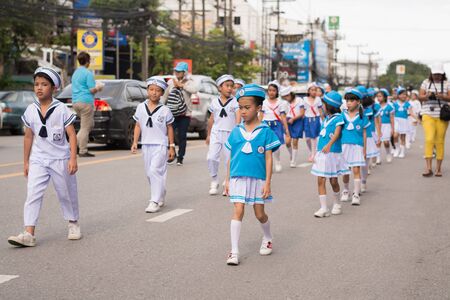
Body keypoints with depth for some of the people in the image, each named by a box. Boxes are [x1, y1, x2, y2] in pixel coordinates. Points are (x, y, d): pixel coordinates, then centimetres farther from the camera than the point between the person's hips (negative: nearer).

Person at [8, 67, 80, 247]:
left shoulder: (61, 110, -9)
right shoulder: (30, 111, 1)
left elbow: (72, 135, -8)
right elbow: (28, 137, 10)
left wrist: (73, 158, -16)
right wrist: (26, 162, 11)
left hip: (60, 160, -2)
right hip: (38, 160, 2)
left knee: (66, 193, 12)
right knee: (33, 194, -10)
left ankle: (73, 224, 35)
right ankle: (29, 234, -14)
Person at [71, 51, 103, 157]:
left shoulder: (75, 73, 16)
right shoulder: (88, 73, -11)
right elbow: (92, 90, -14)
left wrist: (95, 88, 23)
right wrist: (98, 88, 7)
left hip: (75, 102, 8)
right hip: (86, 101, -8)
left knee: (89, 125, 18)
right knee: (85, 127, -3)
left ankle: (76, 141, 3)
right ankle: (83, 151, -3)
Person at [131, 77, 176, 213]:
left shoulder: (165, 110, -4)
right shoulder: (141, 107, 4)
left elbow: (169, 128, 3)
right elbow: (138, 126, 10)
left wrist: (171, 147, 3)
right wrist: (135, 142, 3)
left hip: (160, 145, -5)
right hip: (146, 145, 5)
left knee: (155, 170, -16)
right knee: (149, 173, 11)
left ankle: (155, 201, -13)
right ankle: (161, 197, 28)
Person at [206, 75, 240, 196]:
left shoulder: (235, 102, 0)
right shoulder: (214, 102, 9)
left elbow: (238, 118, -8)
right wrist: (208, 135, 20)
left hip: (230, 134, -2)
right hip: (216, 133, 2)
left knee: (230, 160, 2)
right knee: (211, 157, -9)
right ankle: (214, 181, 7)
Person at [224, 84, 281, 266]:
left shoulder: (265, 132, -4)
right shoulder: (236, 132, 4)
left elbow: (268, 158, -4)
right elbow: (231, 157, 10)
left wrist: (267, 182, -8)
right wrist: (227, 180, 8)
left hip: (257, 178, -1)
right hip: (238, 177, 2)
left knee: (259, 214, 10)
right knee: (238, 211, -6)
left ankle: (267, 239, 38)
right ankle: (234, 252, -5)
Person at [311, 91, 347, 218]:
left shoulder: (338, 118, -8)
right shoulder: (326, 118, 12)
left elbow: (337, 133, -23)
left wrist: (329, 145, -40)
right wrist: (316, 153, 18)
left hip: (333, 153, -6)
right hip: (321, 153, 6)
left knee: (333, 181, 5)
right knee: (320, 181, -2)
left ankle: (337, 204, 26)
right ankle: (323, 208, -2)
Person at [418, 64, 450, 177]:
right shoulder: (426, 82, 7)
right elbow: (420, 97, 4)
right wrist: (427, 96, -18)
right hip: (428, 114, 0)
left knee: (440, 141, 2)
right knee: (429, 139, -14)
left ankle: (438, 168, 10)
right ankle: (428, 168, -15)